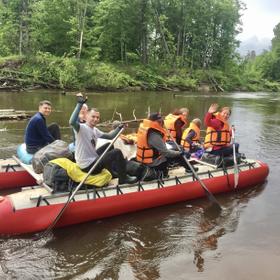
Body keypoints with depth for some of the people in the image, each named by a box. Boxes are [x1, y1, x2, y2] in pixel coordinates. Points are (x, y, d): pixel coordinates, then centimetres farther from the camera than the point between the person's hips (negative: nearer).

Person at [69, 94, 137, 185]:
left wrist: (119, 127, 1)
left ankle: (112, 172, 32)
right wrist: (79, 104, -39)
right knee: (117, 152, -11)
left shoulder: (95, 130, 7)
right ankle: (123, 178, 6)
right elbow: (72, 122, -40)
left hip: (92, 159, 10)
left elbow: (110, 136, 14)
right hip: (88, 166, -10)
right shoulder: (82, 128, -18)